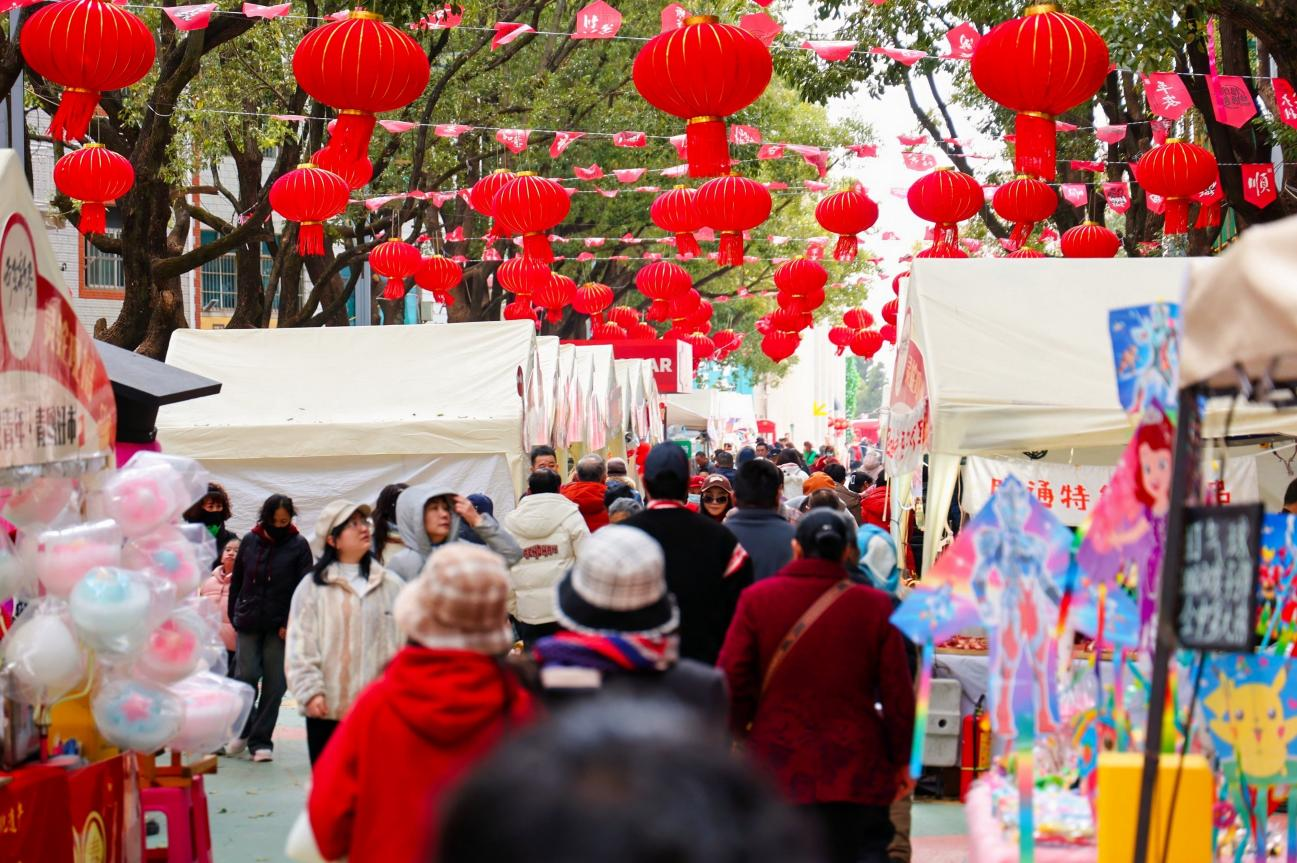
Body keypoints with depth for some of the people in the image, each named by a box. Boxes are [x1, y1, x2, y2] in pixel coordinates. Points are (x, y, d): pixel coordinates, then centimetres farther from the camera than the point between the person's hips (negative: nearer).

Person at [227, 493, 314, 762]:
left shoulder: (298, 546, -1)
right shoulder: (250, 541, 5)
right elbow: (236, 581, 12)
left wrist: (291, 623, -10)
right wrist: (234, 616, 6)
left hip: (280, 626, -1)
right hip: (249, 623, 1)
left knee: (274, 684, 0)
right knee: (245, 676, -5)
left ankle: (261, 740, 8)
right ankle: (243, 730, 16)